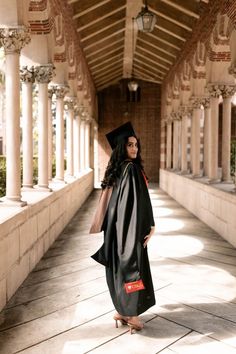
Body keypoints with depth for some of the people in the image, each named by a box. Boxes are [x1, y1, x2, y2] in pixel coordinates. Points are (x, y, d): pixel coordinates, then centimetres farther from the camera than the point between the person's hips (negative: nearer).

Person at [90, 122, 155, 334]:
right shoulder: (131, 168, -17)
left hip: (118, 226, 9)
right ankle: (131, 314, 15)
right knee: (132, 267, 2)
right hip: (130, 227, -9)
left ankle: (122, 310, 27)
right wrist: (151, 225, -14)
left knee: (121, 267, 15)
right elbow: (139, 201, -20)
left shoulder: (117, 169, 10)